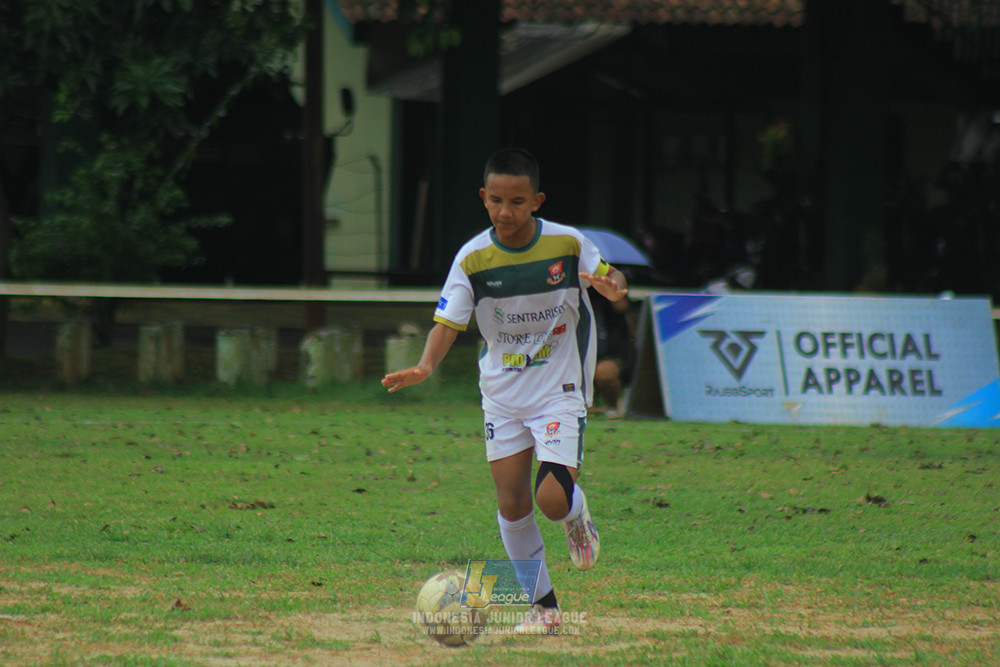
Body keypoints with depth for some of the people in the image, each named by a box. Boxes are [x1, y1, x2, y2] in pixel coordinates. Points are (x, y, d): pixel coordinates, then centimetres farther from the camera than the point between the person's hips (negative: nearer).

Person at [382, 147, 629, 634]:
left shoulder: (567, 244, -11)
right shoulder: (473, 259, -10)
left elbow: (608, 277, 5)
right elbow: (449, 321, -13)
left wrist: (612, 286, -21)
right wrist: (425, 366, -32)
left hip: (561, 388, -2)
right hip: (502, 390, 2)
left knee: (552, 499, -16)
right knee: (511, 503, 1)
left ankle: (577, 517, 22)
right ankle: (542, 603, 18)